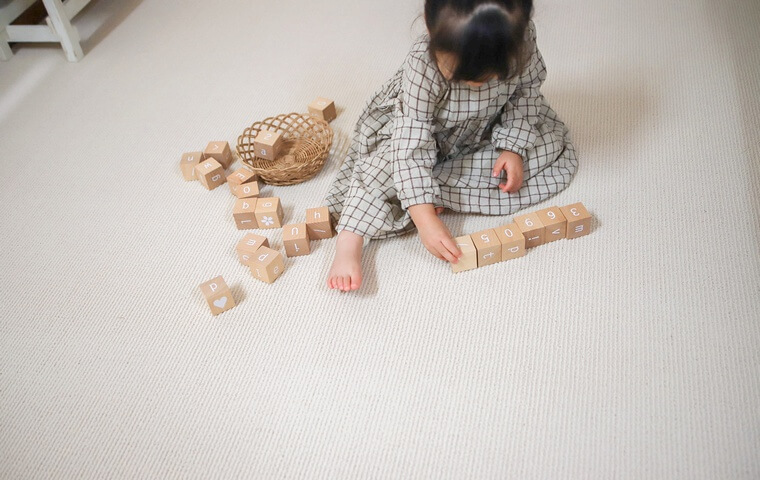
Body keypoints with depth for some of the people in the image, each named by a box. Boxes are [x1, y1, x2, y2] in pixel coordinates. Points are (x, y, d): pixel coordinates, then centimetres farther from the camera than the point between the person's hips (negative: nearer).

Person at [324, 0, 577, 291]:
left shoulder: (522, 37, -30)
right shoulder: (421, 68, -41)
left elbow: (527, 88, -9)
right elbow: (411, 149, -41)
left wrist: (514, 146, -19)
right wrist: (425, 220, -48)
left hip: (487, 126, 5)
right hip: (418, 123, -4)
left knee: (551, 144, -9)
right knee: (386, 163, -30)